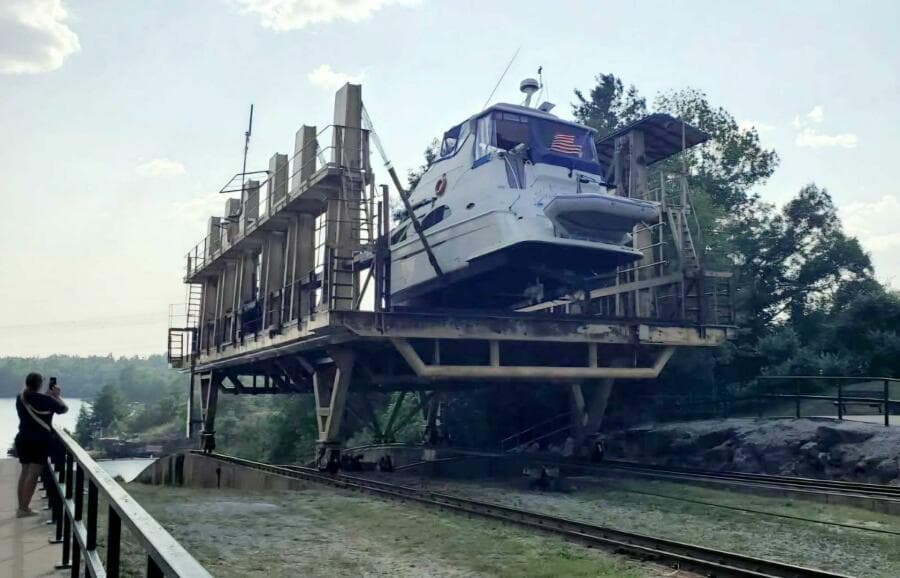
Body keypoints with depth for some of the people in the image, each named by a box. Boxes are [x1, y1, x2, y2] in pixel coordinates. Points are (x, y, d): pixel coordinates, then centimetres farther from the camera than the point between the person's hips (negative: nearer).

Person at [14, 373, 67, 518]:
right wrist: (57, 395, 10)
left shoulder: (20, 398, 4)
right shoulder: (44, 399, -15)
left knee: (25, 472, 16)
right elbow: (64, 409, -3)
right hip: (39, 441, -7)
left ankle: (21, 506, 20)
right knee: (33, 474, -3)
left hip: (22, 439, 7)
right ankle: (24, 509, -3)